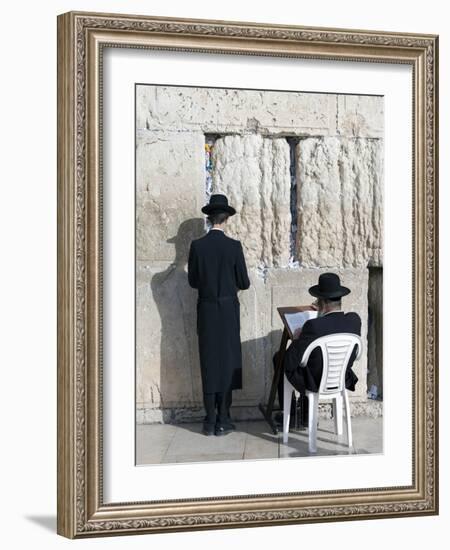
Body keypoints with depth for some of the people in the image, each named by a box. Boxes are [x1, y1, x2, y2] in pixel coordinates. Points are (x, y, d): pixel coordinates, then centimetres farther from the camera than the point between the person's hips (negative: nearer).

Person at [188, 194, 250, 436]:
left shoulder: (197, 245, -4)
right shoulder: (234, 246, -9)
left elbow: (193, 280, 2)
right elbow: (244, 282, -4)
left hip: (206, 311, 2)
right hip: (228, 311, -2)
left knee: (208, 363, 7)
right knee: (228, 363, 5)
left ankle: (210, 421, 11)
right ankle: (222, 421, 8)